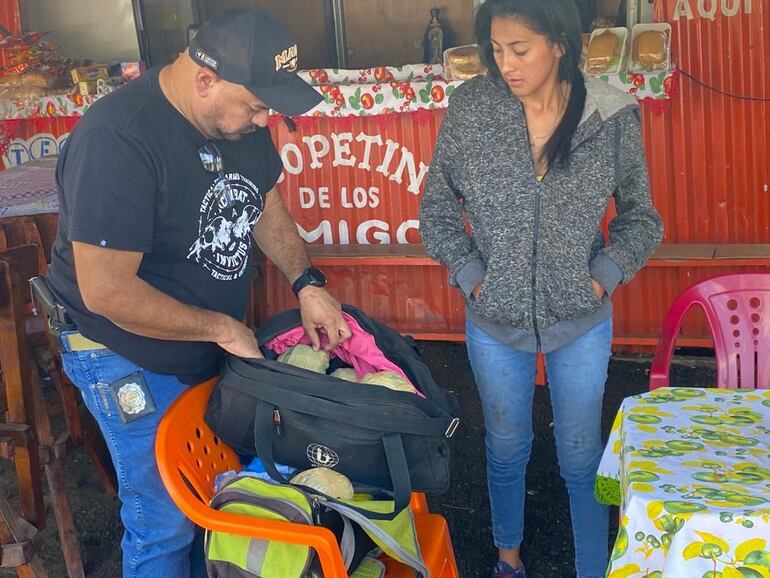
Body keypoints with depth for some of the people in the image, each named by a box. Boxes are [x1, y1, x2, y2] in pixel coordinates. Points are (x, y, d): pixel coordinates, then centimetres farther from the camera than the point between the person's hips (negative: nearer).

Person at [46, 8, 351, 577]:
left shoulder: (239, 117, -6)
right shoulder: (118, 138, -30)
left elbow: (266, 204, 10)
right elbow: (106, 292, -30)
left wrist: (307, 283, -4)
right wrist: (224, 328, -22)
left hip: (212, 344, 7)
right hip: (131, 361, -7)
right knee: (166, 524, 5)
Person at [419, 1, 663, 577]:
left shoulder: (613, 117, -12)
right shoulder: (469, 109, -12)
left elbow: (640, 215, 1)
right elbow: (437, 209, 0)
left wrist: (604, 275, -10)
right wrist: (470, 275, -8)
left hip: (581, 320, -1)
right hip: (495, 321, 1)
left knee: (582, 456, 13)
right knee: (506, 447, 20)